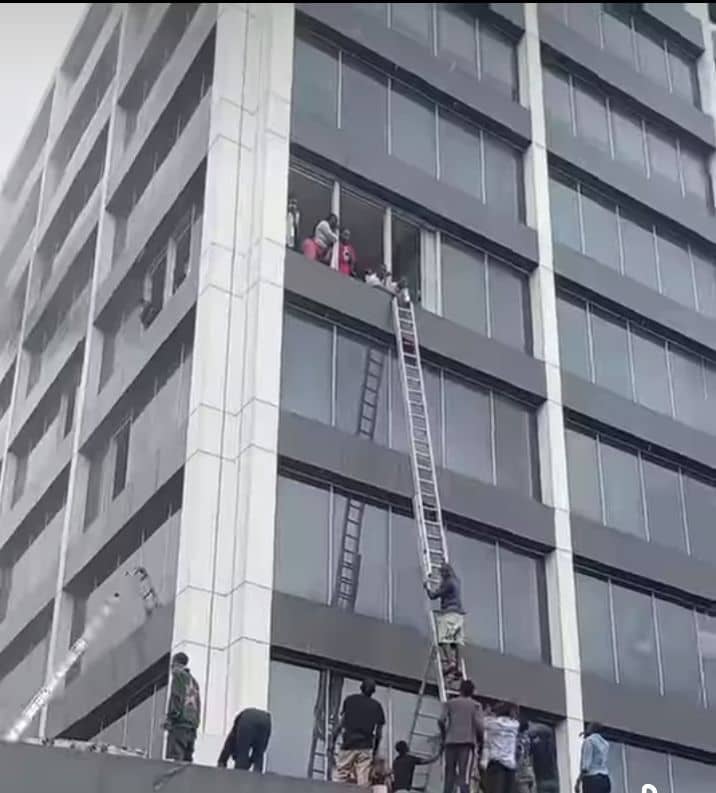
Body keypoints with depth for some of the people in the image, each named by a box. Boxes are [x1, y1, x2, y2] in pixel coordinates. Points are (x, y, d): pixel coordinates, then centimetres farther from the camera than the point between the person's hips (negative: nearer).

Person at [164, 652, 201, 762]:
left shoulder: (178, 675, 2)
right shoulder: (193, 681, 25)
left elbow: (176, 697, -11)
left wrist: (170, 718, -13)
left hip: (179, 724, -8)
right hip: (192, 726, 8)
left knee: (174, 760, -15)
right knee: (187, 760, 6)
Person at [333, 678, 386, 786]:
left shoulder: (350, 700, 8)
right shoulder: (377, 706, 10)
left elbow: (341, 723, 2)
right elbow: (379, 733, 8)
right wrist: (375, 750, 15)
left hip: (348, 745, -1)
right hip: (366, 747, 1)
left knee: (339, 778, -1)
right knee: (363, 782, -2)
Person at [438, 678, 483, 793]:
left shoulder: (450, 703, 15)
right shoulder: (476, 705, 11)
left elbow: (441, 720, 1)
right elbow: (478, 724, -4)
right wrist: (479, 739, 10)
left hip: (451, 741, 2)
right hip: (467, 742, -2)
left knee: (449, 776, 6)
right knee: (464, 777, -10)